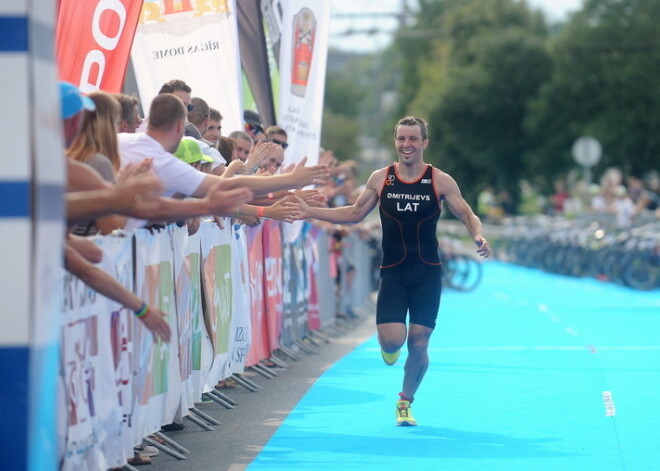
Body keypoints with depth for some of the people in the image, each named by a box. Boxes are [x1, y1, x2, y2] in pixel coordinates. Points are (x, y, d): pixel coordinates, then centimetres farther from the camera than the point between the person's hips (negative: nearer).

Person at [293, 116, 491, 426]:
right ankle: (388, 347, 24)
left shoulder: (440, 181, -3)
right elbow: (355, 214, 14)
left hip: (427, 274, 0)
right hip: (393, 273, 0)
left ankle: (405, 402, 22)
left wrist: (478, 237, -20)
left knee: (418, 343, -1)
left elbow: (468, 216, 2)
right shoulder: (380, 179, 2)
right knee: (393, 340, -15)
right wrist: (311, 212, 6)